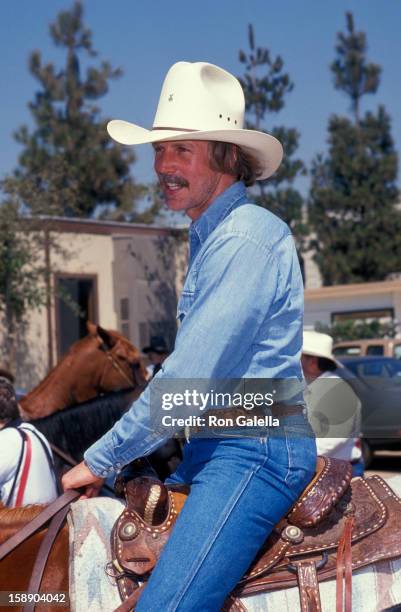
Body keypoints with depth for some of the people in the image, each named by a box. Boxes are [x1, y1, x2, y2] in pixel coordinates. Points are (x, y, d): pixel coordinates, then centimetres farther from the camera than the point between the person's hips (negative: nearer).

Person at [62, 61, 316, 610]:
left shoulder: (246, 237, -16)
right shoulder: (209, 234, 17)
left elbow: (187, 378, -20)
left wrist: (102, 460, -11)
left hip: (255, 450, -11)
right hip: (213, 443, 11)